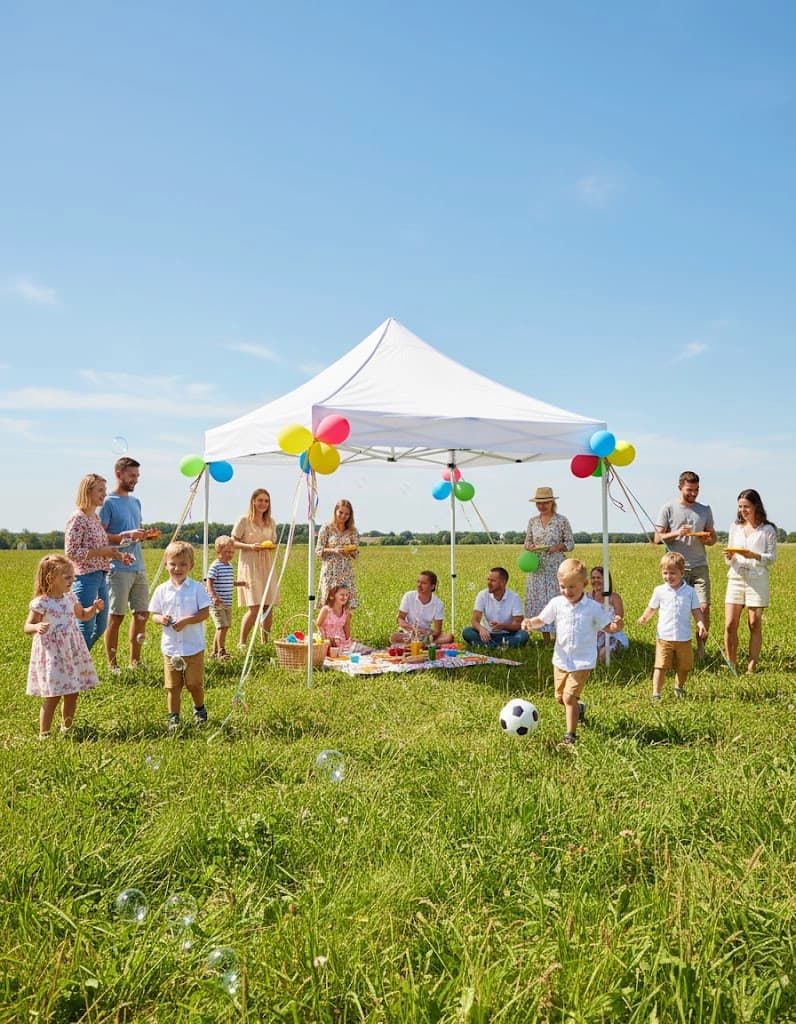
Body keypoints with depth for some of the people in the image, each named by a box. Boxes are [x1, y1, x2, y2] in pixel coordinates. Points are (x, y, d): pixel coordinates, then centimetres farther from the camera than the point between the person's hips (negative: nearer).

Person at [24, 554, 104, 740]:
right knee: (53, 696, -4)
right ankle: (43, 734, 8)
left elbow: (82, 615, 22)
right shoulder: (41, 603, -14)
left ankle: (66, 728, 30)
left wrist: (94, 608, 3)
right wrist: (37, 628, -36)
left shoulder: (70, 598, 6)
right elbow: (28, 626, -14)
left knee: (72, 694, 12)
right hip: (51, 654, -6)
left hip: (72, 652, 7)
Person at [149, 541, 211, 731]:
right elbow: (154, 614, 7)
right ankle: (173, 717, 20)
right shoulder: (161, 590, 2)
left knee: (194, 683, 6)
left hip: (193, 646, -2)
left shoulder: (196, 588, -6)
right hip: (170, 646, 2)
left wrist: (187, 620, -21)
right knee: (172, 685, 8)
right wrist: (161, 619, -15)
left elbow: (205, 613, -8)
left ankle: (199, 709, 32)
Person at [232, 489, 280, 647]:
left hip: (267, 567, 5)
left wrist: (272, 546, -6)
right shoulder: (244, 520, -4)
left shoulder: (271, 522, 11)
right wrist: (250, 546, -18)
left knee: (268, 607, 4)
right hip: (250, 567, -5)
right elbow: (233, 542, -3)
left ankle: (265, 642, 18)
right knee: (254, 608, -12)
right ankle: (242, 643, 3)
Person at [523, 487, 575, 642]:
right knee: (538, 600, 3)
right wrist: (530, 547, -8)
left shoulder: (562, 520, -2)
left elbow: (570, 543, 1)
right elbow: (527, 542, 14)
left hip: (556, 568, -4)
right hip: (537, 568, 4)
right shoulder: (532, 521, 9)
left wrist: (558, 547, -17)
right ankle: (546, 640, 12)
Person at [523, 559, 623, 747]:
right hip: (561, 660, 4)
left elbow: (608, 627, -2)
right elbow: (541, 619, 1)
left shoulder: (594, 608, -10)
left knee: (569, 697, -13)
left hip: (582, 662, -4)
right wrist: (530, 622, -20)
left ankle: (571, 736, 1)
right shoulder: (556, 604, -4)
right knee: (560, 697, 16)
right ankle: (579, 708, 49)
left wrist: (617, 626, -25)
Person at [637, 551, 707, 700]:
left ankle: (679, 688, 38)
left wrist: (701, 623, -15)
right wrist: (644, 618, -11)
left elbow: (696, 610, 3)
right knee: (661, 666, -7)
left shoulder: (690, 591, 1)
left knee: (684, 667, 13)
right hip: (664, 637, -1)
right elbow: (652, 608, 8)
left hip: (684, 638, 1)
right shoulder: (659, 591, 2)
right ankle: (656, 694, -5)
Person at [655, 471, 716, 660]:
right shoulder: (668, 509, 2)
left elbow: (713, 537, 17)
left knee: (704, 607, -7)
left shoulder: (705, 510, 12)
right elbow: (658, 538, 0)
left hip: (700, 567, 2)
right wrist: (677, 533, -16)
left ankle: (701, 648, 8)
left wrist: (707, 539, -6)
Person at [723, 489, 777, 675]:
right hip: (735, 578, 3)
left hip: (757, 580, -3)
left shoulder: (767, 530, 0)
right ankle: (730, 666, 6)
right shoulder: (735, 527, 12)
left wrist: (753, 555, -19)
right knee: (730, 625, -3)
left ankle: (752, 667, 7)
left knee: (755, 625, 1)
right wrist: (729, 556, -8)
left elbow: (772, 558, -2)